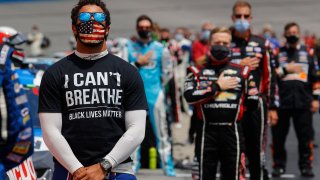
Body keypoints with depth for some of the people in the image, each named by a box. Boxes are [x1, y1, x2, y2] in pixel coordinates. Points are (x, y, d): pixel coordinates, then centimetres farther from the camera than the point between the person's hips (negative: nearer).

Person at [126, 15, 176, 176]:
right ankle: (133, 165, 12)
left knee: (161, 131, -1)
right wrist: (138, 63, -9)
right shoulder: (129, 47, 6)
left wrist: (157, 85, 7)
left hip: (155, 94, -1)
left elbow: (167, 72, 11)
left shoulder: (160, 49, 5)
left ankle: (168, 166, 2)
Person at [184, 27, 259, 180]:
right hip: (208, 131, -1)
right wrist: (217, 87, -9)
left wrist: (232, 109, 6)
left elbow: (253, 102, 8)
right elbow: (190, 96, -12)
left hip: (232, 131, 1)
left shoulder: (242, 71, 8)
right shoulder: (197, 70, 5)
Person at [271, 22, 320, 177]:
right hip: (281, 101, 0)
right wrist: (286, 69, -10)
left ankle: (306, 165, 10)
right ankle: (279, 165, 16)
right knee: (278, 135, 5)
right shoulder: (277, 53, 6)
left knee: (305, 136, 1)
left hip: (303, 102, 0)